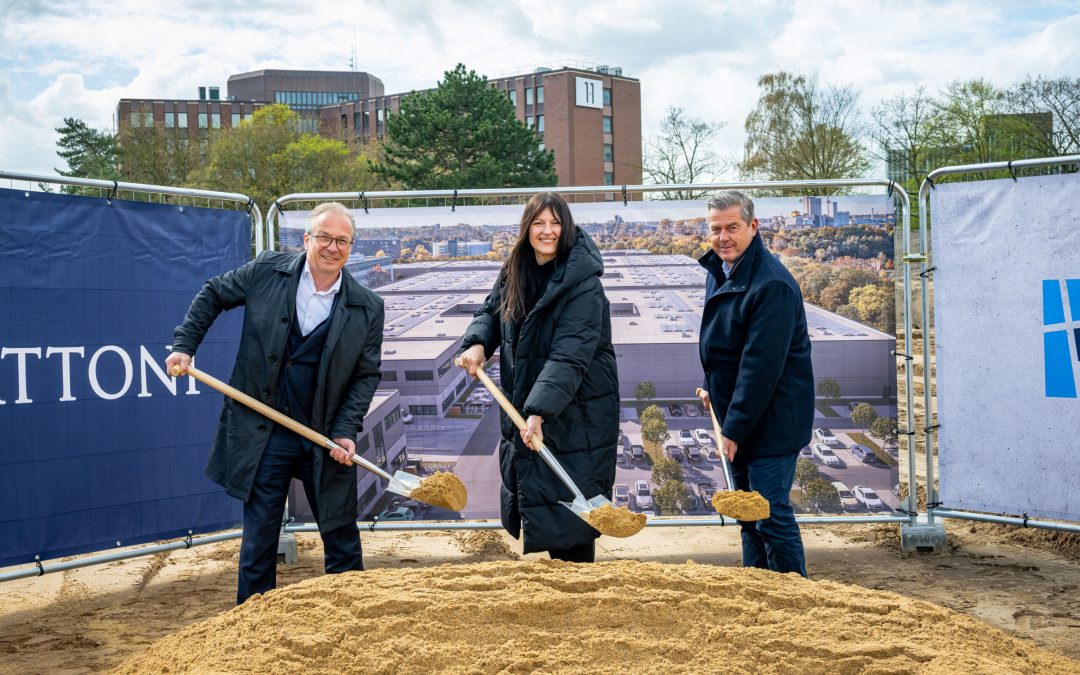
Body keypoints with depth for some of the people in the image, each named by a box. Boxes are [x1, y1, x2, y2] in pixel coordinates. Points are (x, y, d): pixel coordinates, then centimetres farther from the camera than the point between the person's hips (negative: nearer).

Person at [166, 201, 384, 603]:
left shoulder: (367, 308, -4)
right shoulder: (268, 271, -3)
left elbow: (367, 374, 0)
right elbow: (213, 295, 12)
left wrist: (346, 431, -10)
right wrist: (184, 344, 3)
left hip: (325, 438, 0)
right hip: (263, 433, 0)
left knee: (341, 535, 10)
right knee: (259, 536, 8)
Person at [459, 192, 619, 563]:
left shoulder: (582, 284, -20)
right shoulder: (514, 272, 4)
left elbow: (569, 356, -27)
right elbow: (491, 311, 18)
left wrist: (540, 410, -35)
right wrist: (477, 343, -4)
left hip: (575, 413, -8)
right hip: (523, 406, 8)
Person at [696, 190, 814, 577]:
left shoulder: (771, 284, -23)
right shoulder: (718, 269, 7)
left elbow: (761, 365, -25)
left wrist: (736, 427, -23)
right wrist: (713, 388, 20)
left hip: (771, 420, -9)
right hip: (736, 417, 9)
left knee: (771, 515, -5)